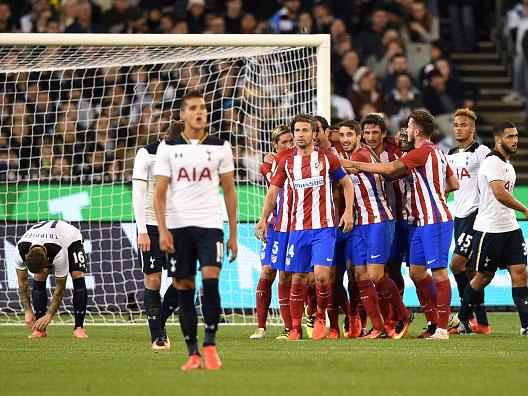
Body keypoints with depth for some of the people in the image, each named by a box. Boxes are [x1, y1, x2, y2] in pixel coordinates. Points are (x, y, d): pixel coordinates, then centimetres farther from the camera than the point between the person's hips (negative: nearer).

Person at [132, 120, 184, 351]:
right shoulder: (147, 154, -7)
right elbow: (138, 194, -9)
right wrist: (142, 231, -14)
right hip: (151, 226, -4)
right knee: (153, 281, -4)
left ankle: (160, 322, 17)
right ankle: (156, 336, 4)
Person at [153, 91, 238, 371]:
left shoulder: (220, 147, 8)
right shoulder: (168, 148, 6)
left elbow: (229, 192, 11)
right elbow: (159, 193, 4)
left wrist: (233, 234, 7)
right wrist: (163, 230, -9)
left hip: (210, 224, -1)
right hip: (179, 226, 1)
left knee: (210, 280, -17)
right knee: (184, 288, 0)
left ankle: (210, 346, -11)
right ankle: (193, 353, 5)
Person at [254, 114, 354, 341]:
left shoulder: (326, 158, 2)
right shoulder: (286, 162, 7)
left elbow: (347, 184, 11)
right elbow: (273, 191, 13)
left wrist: (348, 211, -1)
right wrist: (263, 218, 1)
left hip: (323, 228, -2)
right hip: (297, 228, 2)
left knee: (321, 275, -15)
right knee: (298, 279, 2)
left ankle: (321, 317, 8)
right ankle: (295, 328, 12)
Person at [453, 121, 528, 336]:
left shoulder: (507, 164, 16)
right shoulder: (492, 162, -15)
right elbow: (500, 194, -25)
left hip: (510, 227, 8)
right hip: (489, 228, -8)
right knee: (484, 276, 3)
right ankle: (462, 318, 20)